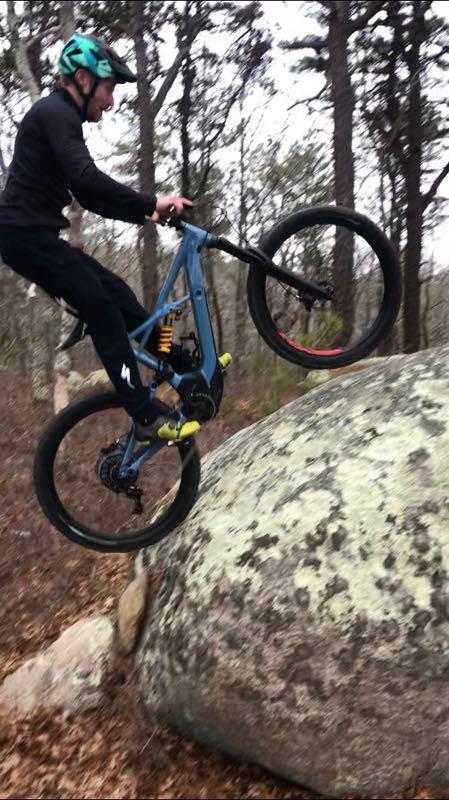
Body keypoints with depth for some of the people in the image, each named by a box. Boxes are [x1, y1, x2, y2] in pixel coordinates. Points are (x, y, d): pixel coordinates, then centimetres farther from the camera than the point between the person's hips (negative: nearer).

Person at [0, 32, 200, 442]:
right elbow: (86, 178, -28)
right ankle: (146, 415, -13)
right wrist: (152, 202, -26)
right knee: (103, 308, -14)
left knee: (115, 292, 10)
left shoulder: (61, 117, 21)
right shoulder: (55, 112, -11)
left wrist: (143, 214, 12)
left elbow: (88, 196, 21)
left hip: (37, 234, 10)